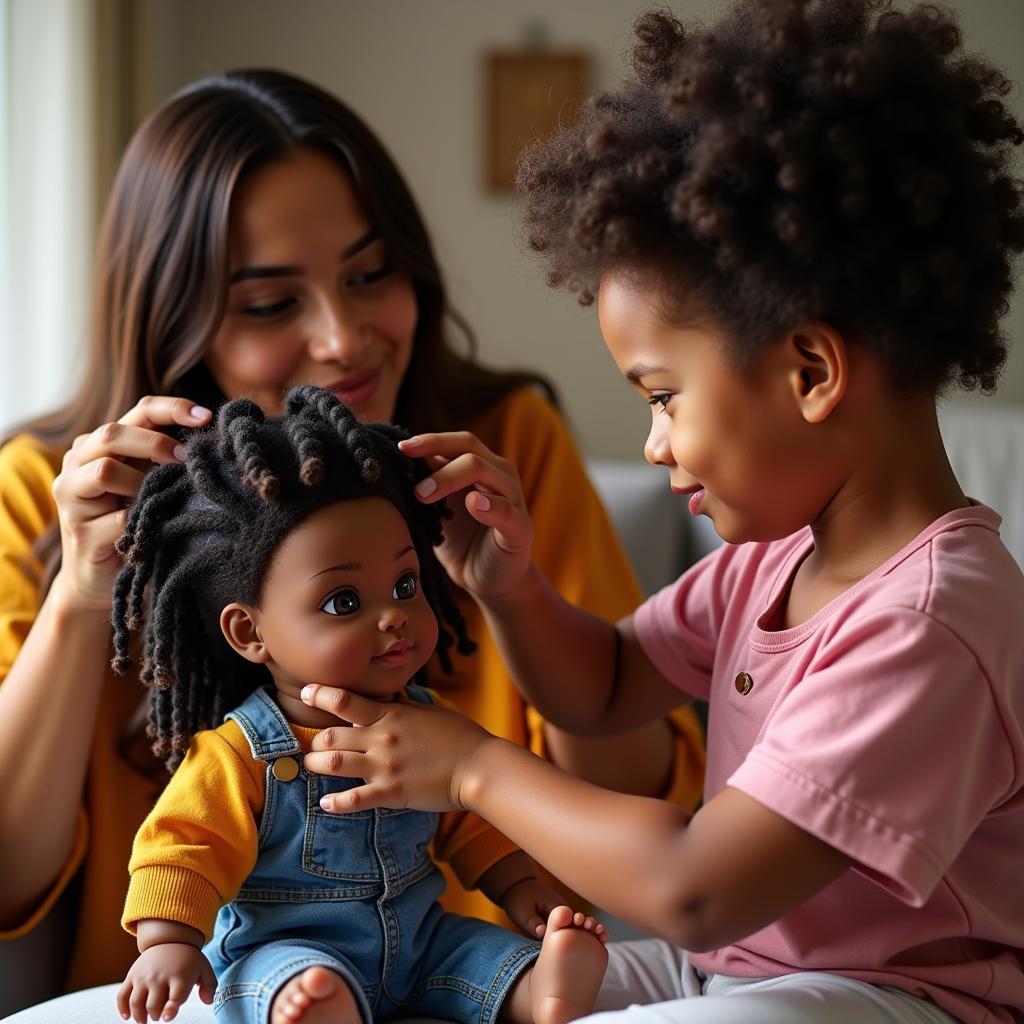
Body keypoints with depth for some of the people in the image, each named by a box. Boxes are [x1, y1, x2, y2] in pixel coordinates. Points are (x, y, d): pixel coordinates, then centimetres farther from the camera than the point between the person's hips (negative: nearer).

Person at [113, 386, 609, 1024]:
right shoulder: (238, 756, -13)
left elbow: (469, 823, 18)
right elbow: (183, 851, -14)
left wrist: (520, 888, 6)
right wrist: (168, 944, -27)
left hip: (418, 944, 6)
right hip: (285, 952, -6)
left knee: (575, 953, -11)